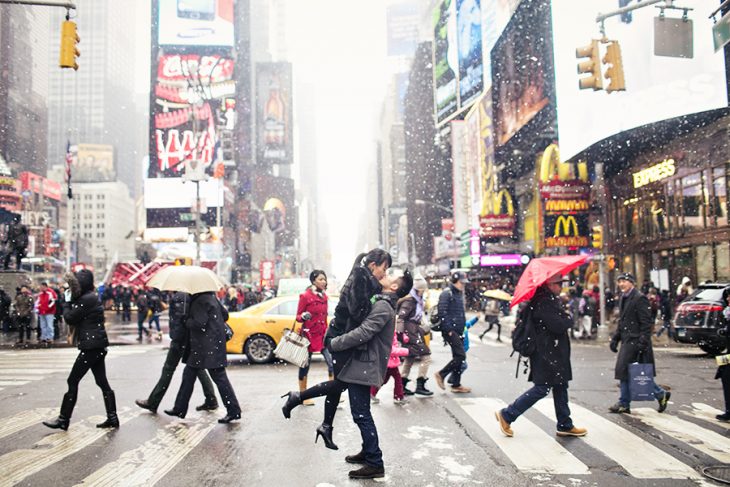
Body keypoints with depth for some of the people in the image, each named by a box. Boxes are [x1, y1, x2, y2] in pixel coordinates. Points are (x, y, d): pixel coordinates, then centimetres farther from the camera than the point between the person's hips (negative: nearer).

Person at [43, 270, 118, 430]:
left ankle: (63, 420, 9)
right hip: (98, 346, 10)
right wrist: (71, 301, 5)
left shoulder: (86, 300, -15)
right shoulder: (91, 297, 15)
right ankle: (112, 418, 12)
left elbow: (69, 318, -12)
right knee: (102, 382, 10)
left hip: (90, 347, -10)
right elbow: (76, 317, 16)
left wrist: (68, 302, 2)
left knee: (73, 381, 0)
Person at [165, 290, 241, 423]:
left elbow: (199, 323, -21)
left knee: (219, 377, -6)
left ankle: (233, 411, -1)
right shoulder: (211, 296, 12)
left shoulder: (200, 301, -16)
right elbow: (225, 315, 17)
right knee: (189, 375, 15)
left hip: (209, 346, -10)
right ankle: (180, 409, 24)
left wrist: (187, 321, -5)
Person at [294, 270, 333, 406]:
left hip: (322, 334, 5)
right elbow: (298, 317, -5)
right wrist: (303, 316, -27)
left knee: (332, 362, -8)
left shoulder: (324, 296, 10)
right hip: (309, 334, -5)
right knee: (305, 365, 4)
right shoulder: (305, 296, -8)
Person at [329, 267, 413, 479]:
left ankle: (375, 464, 1)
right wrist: (340, 341, 8)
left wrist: (335, 343, -15)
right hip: (361, 364, 10)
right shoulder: (382, 303, 15)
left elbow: (363, 332, -24)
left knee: (361, 415, -5)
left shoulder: (383, 306, -17)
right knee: (361, 414, 20)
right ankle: (368, 452, 32)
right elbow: (362, 328, 19)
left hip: (364, 366, -10)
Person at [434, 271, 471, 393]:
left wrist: (462, 328, 18)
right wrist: (449, 330, -19)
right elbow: (442, 313, -18)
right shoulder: (446, 294, -11)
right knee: (461, 356, -13)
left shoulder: (459, 294, 18)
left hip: (458, 331, 9)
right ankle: (441, 374, 0)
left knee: (458, 357, 10)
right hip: (450, 331, -9)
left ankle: (456, 385, 17)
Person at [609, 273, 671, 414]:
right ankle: (660, 394, 21)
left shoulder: (639, 298, -11)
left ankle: (624, 404, 4)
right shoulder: (623, 298, 15)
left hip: (635, 341, -9)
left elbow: (646, 323, -15)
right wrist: (615, 338, 17)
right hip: (627, 341, 9)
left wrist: (642, 342, -20)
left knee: (624, 370, -7)